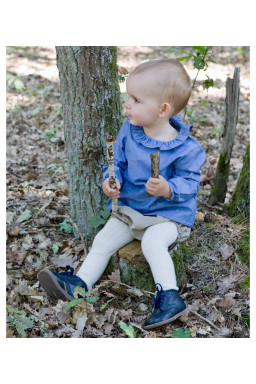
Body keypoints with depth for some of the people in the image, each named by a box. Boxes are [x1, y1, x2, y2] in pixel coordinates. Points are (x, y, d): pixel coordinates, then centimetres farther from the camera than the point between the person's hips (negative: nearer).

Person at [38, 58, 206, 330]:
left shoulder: (185, 148, -19)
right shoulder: (128, 131, -5)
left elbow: (190, 182, -13)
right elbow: (117, 161, 7)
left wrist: (169, 189, -33)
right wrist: (111, 180, -14)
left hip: (169, 213, -6)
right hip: (129, 208, 6)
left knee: (153, 241, -30)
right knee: (103, 240, -3)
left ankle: (169, 296, -23)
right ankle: (78, 283, 4)